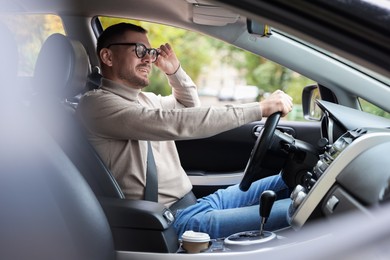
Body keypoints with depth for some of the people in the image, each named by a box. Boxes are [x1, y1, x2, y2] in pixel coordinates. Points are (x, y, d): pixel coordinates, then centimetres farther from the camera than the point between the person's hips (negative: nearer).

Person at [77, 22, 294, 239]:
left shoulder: (142, 99, 17)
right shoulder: (97, 103, -12)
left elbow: (190, 106, 35)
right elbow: (176, 123, -23)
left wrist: (175, 71, 15)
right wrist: (261, 108, -19)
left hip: (194, 203, 10)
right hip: (174, 223, -10)